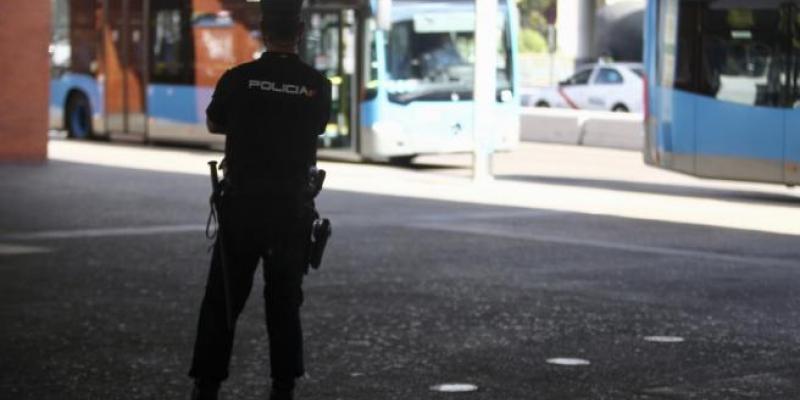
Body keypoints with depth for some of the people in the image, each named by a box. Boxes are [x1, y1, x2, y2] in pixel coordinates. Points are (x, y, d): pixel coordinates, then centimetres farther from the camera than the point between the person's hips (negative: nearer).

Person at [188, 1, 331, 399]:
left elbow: (213, 125, 11)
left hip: (241, 205, -1)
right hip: (292, 209, 1)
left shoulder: (237, 79, -8)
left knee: (223, 297, 8)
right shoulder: (318, 85, -4)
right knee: (284, 298, 11)